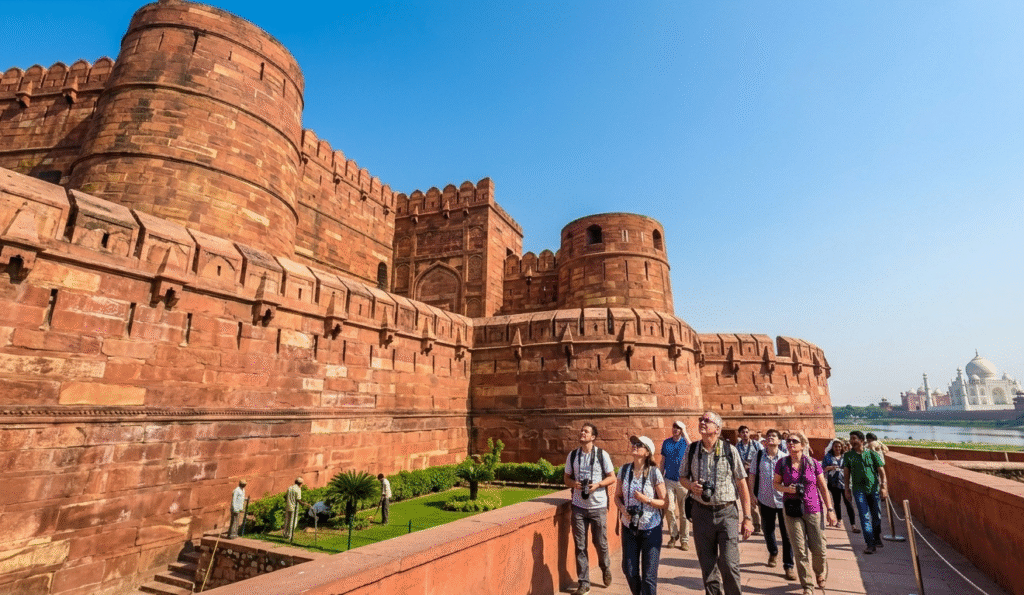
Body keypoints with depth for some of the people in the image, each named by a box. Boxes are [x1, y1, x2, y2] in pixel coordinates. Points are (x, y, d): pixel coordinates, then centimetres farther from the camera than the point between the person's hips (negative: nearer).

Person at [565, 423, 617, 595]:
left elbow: (612, 478, -1)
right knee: (580, 546, 4)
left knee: (600, 542, 10)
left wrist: (597, 485, -18)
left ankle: (605, 568, 41)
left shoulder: (602, 455, -6)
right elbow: (567, 478, 9)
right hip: (578, 506, 2)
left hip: (598, 506, -2)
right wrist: (573, 483, -13)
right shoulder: (572, 455, 1)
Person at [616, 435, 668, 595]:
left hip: (650, 529, -3)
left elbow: (664, 502, -8)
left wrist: (647, 499, -23)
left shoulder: (654, 472, -13)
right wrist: (622, 509, -11)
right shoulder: (624, 470, -3)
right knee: (629, 570, 13)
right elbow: (617, 496, 8)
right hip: (629, 527, 4)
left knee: (649, 574, 4)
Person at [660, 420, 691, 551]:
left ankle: (684, 540, 17)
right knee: (669, 509, -7)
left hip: (683, 481, -2)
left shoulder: (685, 441, 0)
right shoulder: (666, 442, 8)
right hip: (669, 480, 2)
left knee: (684, 512, 4)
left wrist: (685, 434, -22)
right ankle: (673, 535, 15)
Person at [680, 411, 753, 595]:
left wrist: (747, 518, -1)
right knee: (707, 566, 11)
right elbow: (682, 477, 12)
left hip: (727, 512, -2)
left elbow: (742, 485, 0)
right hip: (701, 513, 2)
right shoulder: (691, 450, 1)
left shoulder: (730, 450, -5)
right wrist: (691, 485, -10)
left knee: (729, 565, -6)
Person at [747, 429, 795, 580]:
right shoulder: (759, 456, -2)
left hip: (783, 500, -2)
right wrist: (752, 494, -2)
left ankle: (788, 566, 14)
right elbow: (752, 476, 3)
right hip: (765, 500, 2)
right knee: (767, 529, 16)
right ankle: (773, 553, 42)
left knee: (787, 533, 1)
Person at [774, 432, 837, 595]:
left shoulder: (813, 464, -4)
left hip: (813, 509, 0)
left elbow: (823, 488, 4)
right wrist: (786, 489, -12)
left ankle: (821, 573, 41)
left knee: (818, 548, 8)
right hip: (792, 510, 0)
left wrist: (830, 509, 3)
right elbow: (776, 483, 8)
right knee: (800, 550, 2)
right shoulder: (782, 464, -4)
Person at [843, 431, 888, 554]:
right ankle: (870, 544, -4)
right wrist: (847, 489, 3)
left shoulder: (872, 454, 0)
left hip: (874, 489, 0)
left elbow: (881, 471, 3)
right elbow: (846, 473, 7)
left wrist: (883, 487, -6)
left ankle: (877, 540, 33)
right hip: (858, 490, 0)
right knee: (864, 517, -6)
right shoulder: (848, 456, 3)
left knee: (877, 516, 12)